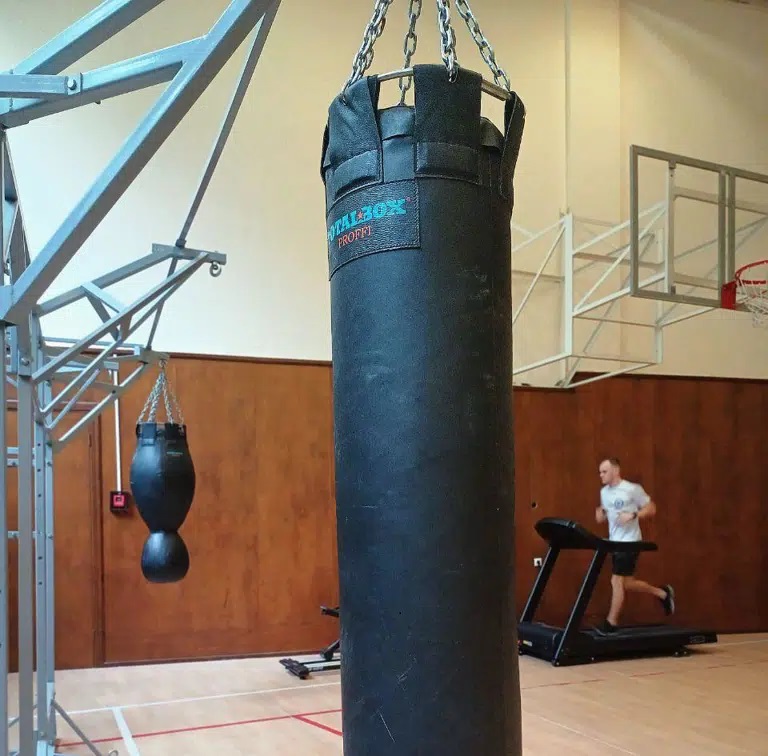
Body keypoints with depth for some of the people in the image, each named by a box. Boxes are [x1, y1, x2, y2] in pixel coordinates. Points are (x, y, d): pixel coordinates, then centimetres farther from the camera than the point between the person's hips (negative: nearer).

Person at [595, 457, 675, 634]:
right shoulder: (604, 492, 10)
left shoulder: (632, 489, -11)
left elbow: (651, 509, -8)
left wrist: (632, 515, -22)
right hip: (615, 543, 8)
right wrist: (600, 514, -2)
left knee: (617, 582, -9)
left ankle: (611, 623, 0)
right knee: (626, 584, 11)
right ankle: (662, 593, 32)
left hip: (630, 543, -8)